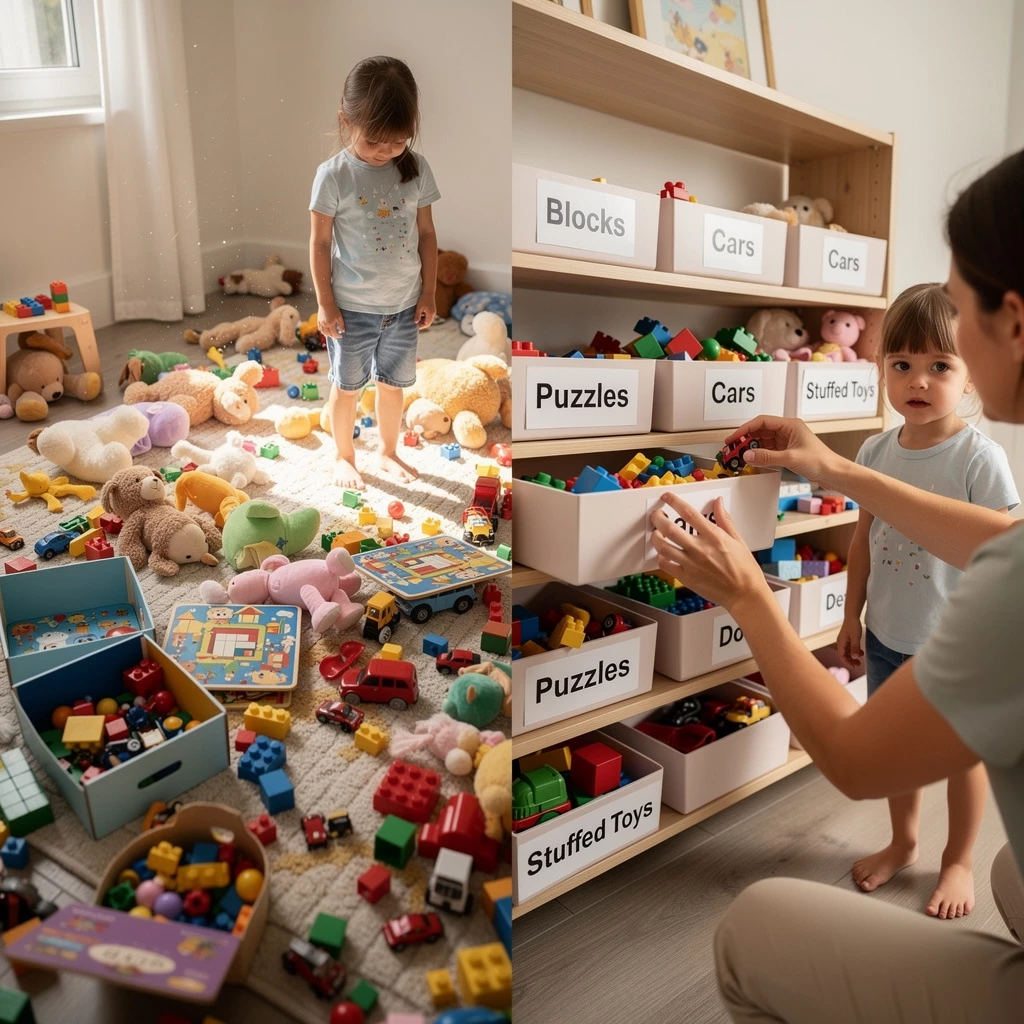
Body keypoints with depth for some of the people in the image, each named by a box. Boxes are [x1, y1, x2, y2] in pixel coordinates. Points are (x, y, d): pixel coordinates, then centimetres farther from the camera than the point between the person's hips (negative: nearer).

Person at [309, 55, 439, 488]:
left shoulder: (416, 168, -3)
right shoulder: (334, 175, -13)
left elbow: (426, 233, 4)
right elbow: (320, 243, -8)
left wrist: (428, 293, 3)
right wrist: (325, 303, -8)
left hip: (404, 306, 3)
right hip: (352, 308, -3)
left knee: (393, 384, 16)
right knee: (347, 386, 13)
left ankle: (388, 453, 36)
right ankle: (344, 457, 32)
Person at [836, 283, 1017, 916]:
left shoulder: (980, 457, -18)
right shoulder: (876, 451, -4)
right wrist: (853, 617, 8)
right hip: (888, 636, 5)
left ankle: (959, 860, 39)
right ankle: (903, 842, 44)